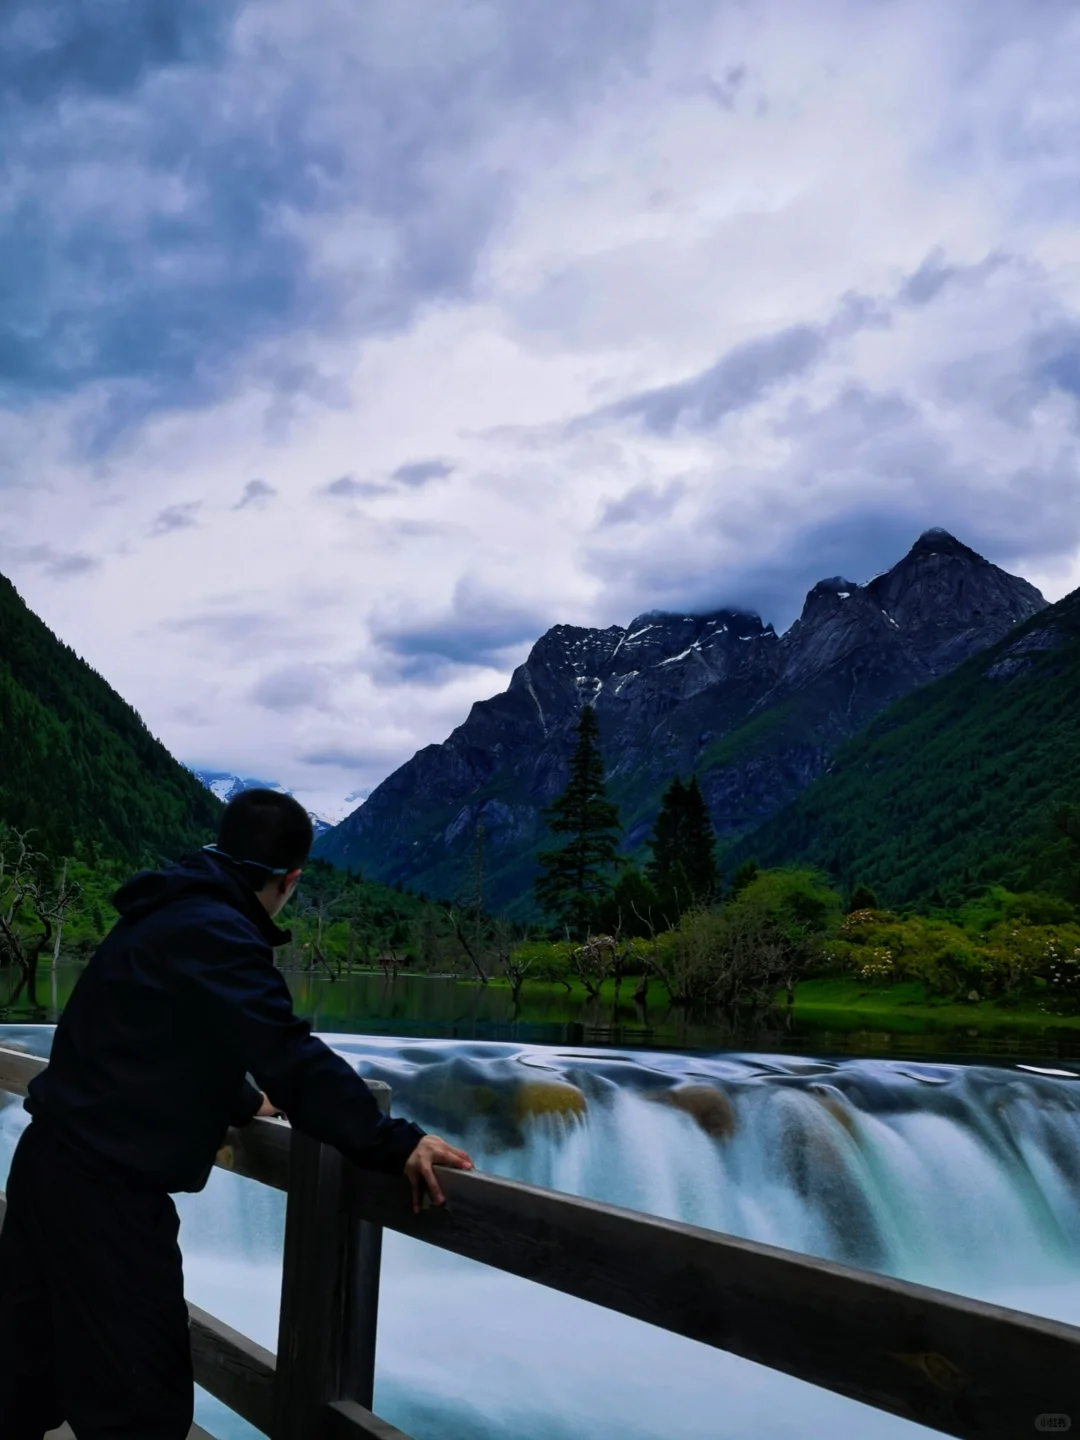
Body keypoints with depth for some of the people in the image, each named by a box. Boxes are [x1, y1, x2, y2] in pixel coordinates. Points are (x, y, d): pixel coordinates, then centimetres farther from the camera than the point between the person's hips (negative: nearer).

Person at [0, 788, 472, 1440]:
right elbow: (291, 1056, -27)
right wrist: (394, 1144, -27)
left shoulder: (169, 915, 12)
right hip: (105, 1186, -10)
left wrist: (241, 1104, 39)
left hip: (56, 1163, 10)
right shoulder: (213, 932, -19)